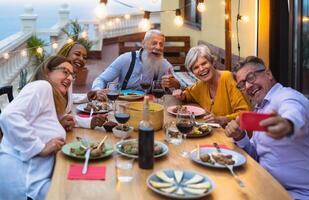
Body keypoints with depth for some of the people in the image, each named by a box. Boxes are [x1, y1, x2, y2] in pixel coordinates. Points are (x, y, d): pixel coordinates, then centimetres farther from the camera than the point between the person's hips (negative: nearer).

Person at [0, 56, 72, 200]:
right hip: (22, 179, -10)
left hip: (34, 177, 10)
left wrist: (61, 125, 10)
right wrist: (41, 147, -21)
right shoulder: (42, 86, -6)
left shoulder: (53, 100, 24)